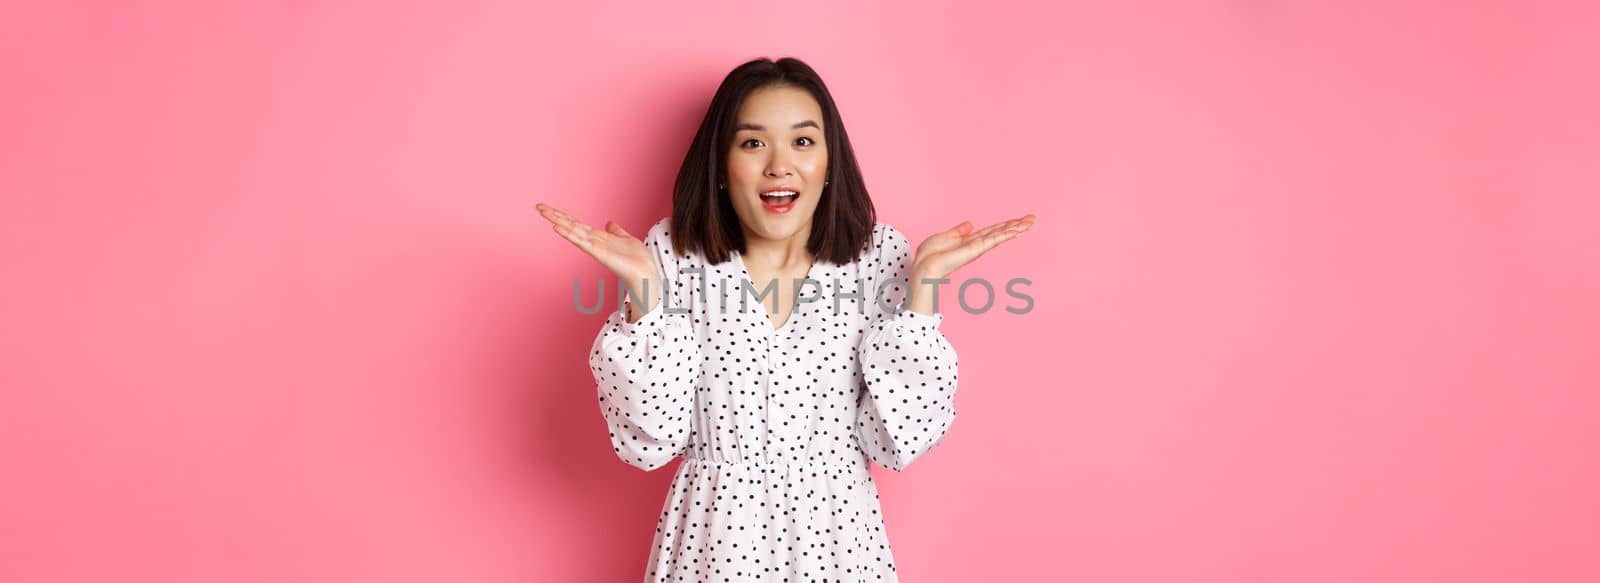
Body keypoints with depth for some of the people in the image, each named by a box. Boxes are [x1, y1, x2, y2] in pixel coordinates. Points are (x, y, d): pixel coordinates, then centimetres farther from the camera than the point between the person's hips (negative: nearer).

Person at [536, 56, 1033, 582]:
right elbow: (650, 442, -12)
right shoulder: (674, 254, -10)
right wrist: (644, 289, -22)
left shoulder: (879, 256, -9)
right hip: (713, 534, 0)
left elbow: (899, 440, -12)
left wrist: (923, 281, -19)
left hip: (837, 534, 1)